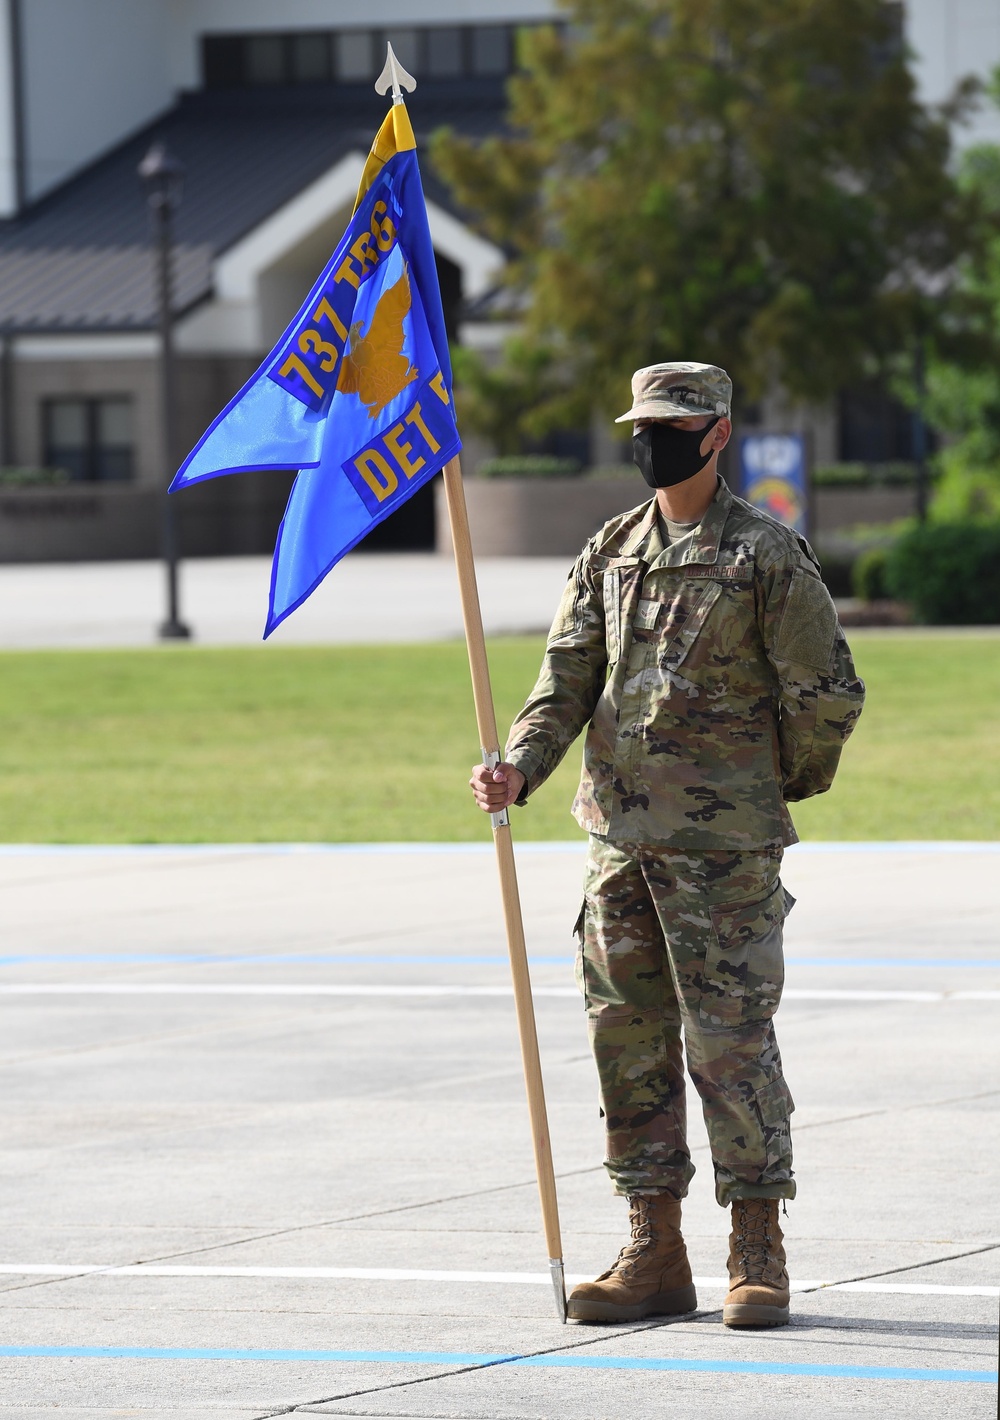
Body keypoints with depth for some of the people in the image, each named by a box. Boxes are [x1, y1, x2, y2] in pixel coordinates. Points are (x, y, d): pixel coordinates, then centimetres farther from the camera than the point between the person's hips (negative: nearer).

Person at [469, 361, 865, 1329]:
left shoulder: (768, 556, -6)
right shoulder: (609, 554, 13)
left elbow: (827, 695, -4)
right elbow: (568, 678, 8)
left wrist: (784, 790, 7)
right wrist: (517, 768, -8)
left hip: (724, 845, -6)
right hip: (620, 833, 6)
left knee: (731, 1042, -6)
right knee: (629, 1040, 7)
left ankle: (757, 1257, 2)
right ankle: (654, 1255, 14)